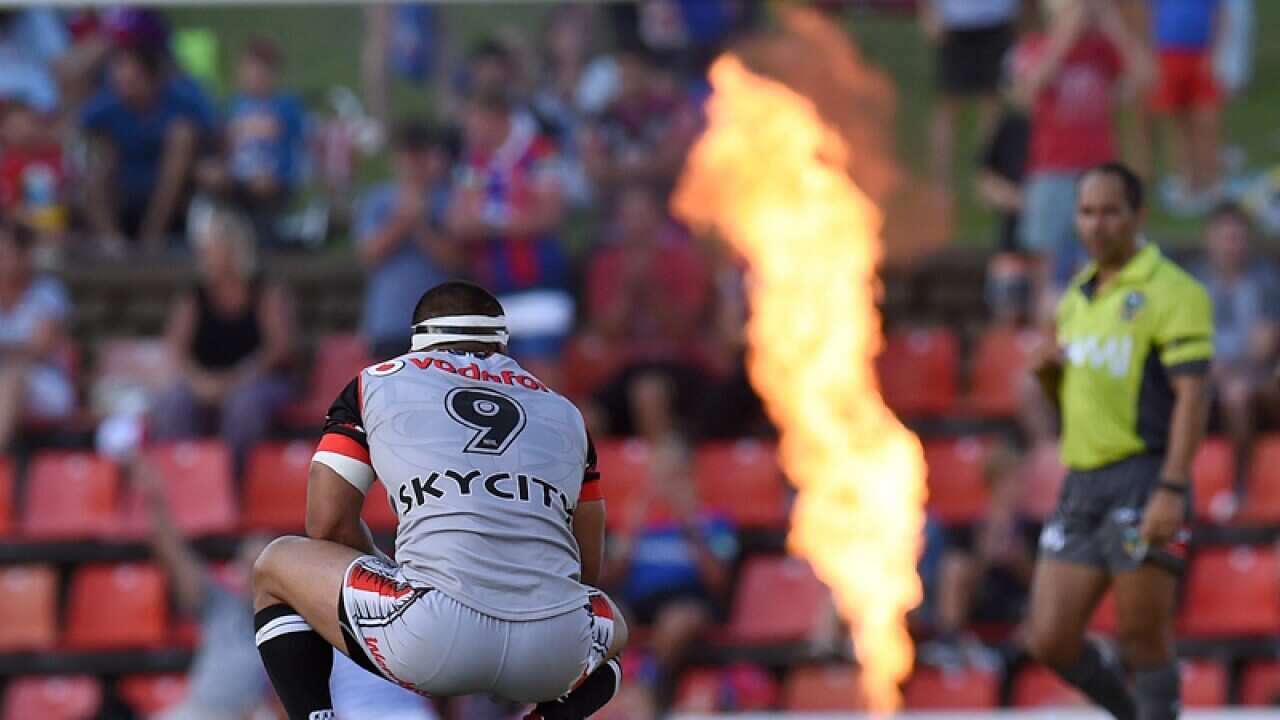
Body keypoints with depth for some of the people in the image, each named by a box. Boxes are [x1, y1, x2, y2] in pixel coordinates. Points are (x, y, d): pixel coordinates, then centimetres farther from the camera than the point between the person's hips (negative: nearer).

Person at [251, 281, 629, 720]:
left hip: (432, 637, -2)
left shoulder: (377, 385, 19)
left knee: (276, 568, 26)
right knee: (612, 632, 41)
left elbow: (328, 527, 18)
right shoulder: (564, 414, 27)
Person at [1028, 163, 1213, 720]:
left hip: (1143, 480, -7)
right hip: (1081, 484, 8)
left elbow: (1192, 393, -15)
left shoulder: (1171, 293, -7)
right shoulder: (1077, 296, 18)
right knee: (1052, 642, 3)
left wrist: (1172, 489, -24)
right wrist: (1049, 373, 4)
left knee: (1142, 638, -5)